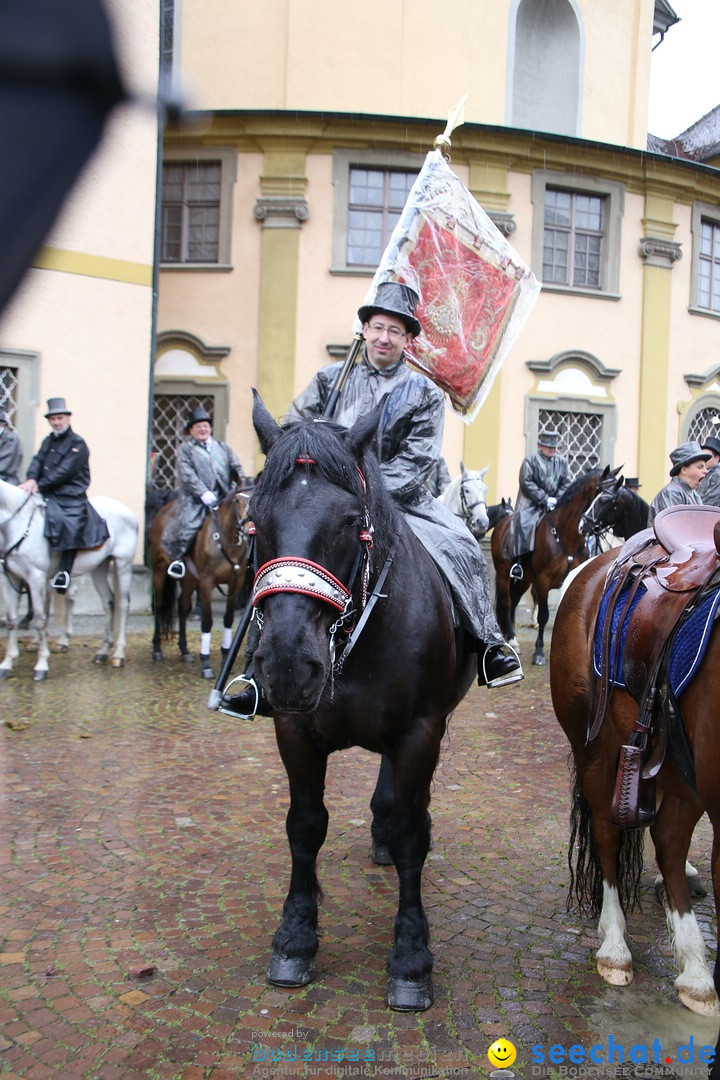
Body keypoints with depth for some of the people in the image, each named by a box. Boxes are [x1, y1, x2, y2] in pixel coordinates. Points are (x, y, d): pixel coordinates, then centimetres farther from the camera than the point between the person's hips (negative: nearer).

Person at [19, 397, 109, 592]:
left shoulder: (77, 444, -3)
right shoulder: (48, 441, 19)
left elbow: (64, 472, -14)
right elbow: (37, 460, 3)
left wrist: (40, 485, -21)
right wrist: (31, 479, -18)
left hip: (70, 495, -8)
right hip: (47, 494, 8)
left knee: (70, 524, -29)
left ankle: (64, 572, -26)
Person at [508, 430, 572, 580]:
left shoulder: (562, 462, 14)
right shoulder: (530, 460, 1)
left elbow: (567, 484, 9)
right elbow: (526, 483, -9)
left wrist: (556, 500, -9)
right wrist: (545, 499, -15)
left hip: (555, 504, 4)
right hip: (532, 503, -4)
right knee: (523, 523, -27)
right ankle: (516, 561, -25)